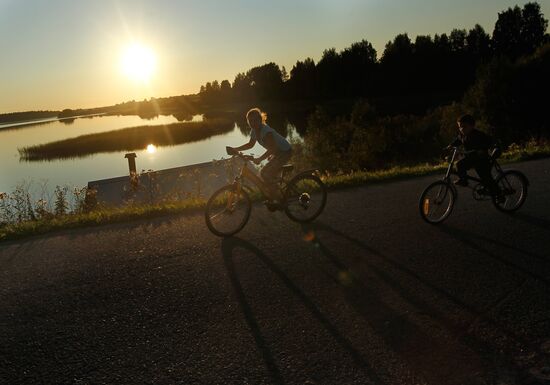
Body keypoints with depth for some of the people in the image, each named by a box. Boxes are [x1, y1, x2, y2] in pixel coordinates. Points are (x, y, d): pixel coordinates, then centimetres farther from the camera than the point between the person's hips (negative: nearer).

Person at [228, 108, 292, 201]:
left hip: (285, 152, -9)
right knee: (270, 175, 12)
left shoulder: (266, 131, -28)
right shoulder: (254, 131, -1)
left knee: (265, 173, -15)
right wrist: (235, 149, 5)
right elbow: (250, 144, 14)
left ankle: (276, 199, -6)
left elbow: (272, 148, -36)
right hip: (277, 152, 9)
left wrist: (260, 159, -45)